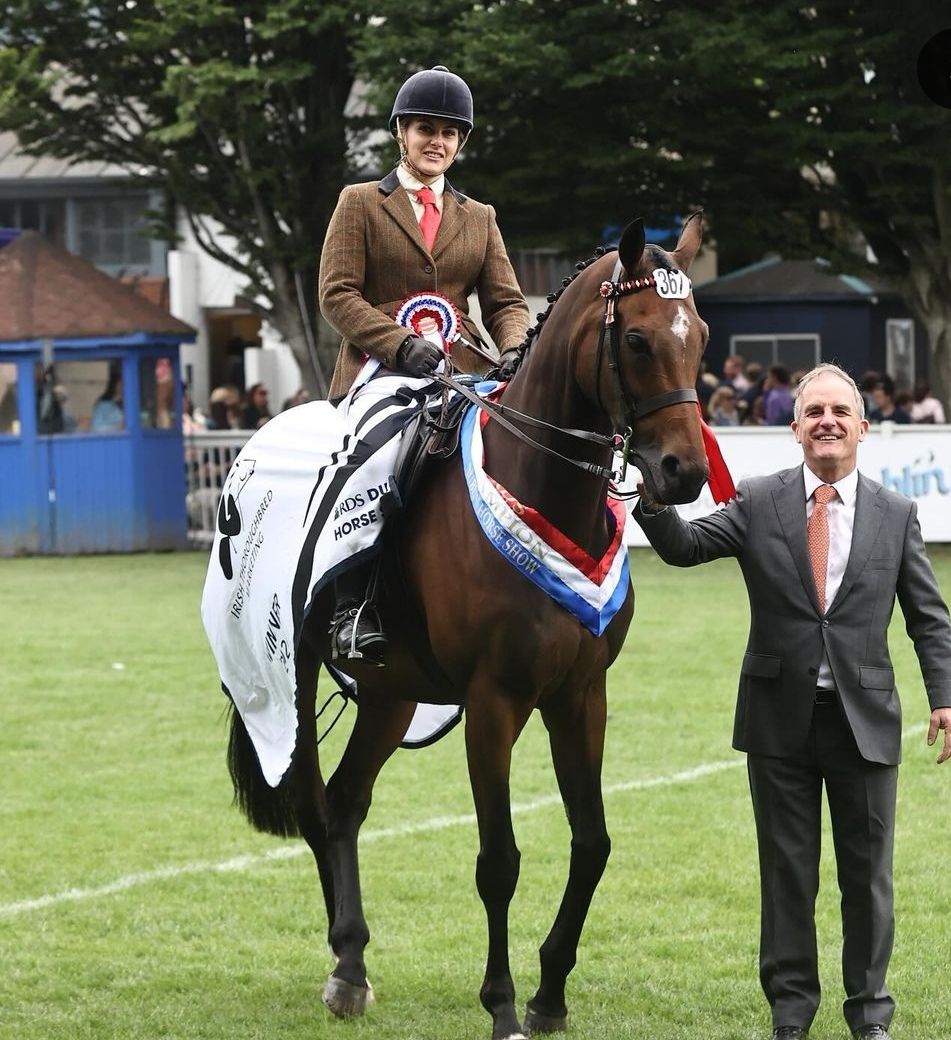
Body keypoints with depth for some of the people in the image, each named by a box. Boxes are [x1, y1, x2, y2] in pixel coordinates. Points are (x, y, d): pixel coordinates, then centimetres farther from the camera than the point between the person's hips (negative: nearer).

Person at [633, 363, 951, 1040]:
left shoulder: (896, 515, 3)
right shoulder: (758, 505, 1)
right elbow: (685, 547, -8)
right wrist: (654, 495, -28)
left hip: (865, 720, 0)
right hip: (781, 719, 0)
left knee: (868, 870, 7)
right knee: (787, 869, 8)